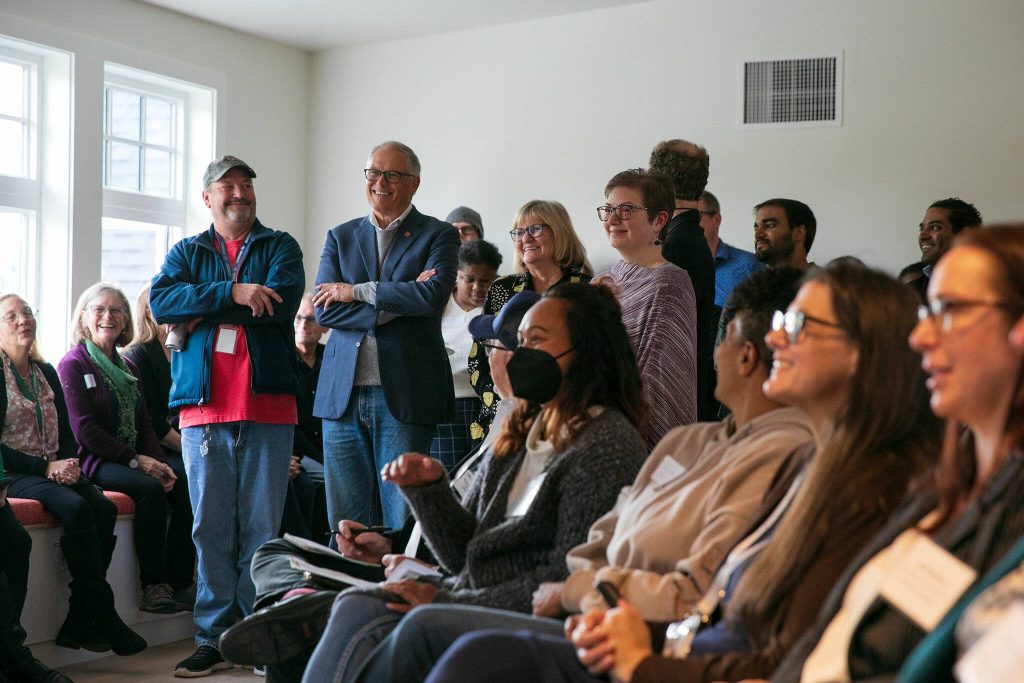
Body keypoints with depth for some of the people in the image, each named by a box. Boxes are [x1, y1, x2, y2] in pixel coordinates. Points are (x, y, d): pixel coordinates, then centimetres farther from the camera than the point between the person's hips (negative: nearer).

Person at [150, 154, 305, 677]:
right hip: (204, 407, 2)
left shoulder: (279, 246, 12)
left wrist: (201, 313, -5)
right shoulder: (186, 253, 17)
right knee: (211, 527, 2)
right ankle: (213, 639, 8)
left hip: (268, 404, -1)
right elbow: (161, 300, -3)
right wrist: (232, 293, -15)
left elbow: (283, 302, -7)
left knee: (262, 527, -1)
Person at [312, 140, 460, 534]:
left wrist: (357, 291, -6)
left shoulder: (437, 236, 5)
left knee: (403, 523, -3)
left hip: (403, 397, -3)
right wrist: (397, 304, -9)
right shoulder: (340, 237, 15)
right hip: (343, 396, 4)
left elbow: (434, 294, -14)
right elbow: (324, 310, 1)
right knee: (345, 527, 6)